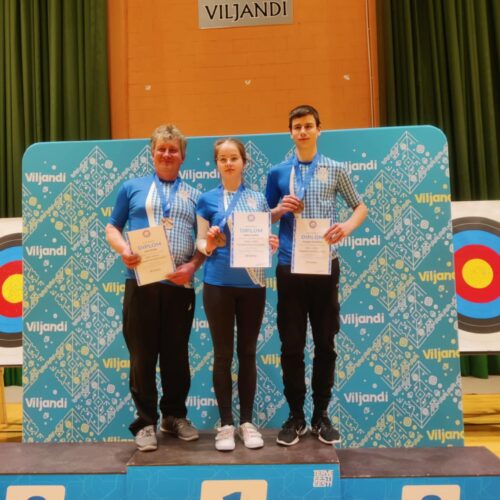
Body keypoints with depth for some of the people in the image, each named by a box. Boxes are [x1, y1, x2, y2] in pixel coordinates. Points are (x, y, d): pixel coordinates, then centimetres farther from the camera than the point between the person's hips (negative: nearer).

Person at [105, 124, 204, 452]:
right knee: (142, 355, 4)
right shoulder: (133, 188, 12)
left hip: (180, 285, 1)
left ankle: (175, 415, 26)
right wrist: (123, 250, -10)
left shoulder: (194, 195, 14)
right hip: (141, 282, -1)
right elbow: (112, 228, 11)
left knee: (177, 354, 9)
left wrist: (193, 266, -8)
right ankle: (146, 422, 17)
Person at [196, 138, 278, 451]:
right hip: (218, 283, -1)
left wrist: (271, 244, -11)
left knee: (248, 352, 9)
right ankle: (226, 423, 16)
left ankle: (247, 422, 21)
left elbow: (265, 238, 11)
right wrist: (208, 244, -19)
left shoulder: (258, 199, 8)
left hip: (253, 283, 2)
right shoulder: (208, 199, 3)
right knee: (223, 353, 4)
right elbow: (201, 241, 3)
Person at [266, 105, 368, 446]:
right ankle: (296, 416, 19)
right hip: (290, 267, 0)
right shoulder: (278, 173, 9)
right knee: (291, 345, 3)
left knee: (325, 343, 7)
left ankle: (321, 415, 22)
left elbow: (361, 206, 12)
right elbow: (265, 218, 14)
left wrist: (348, 226, -9)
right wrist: (280, 210, -8)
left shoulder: (335, 169, 7)